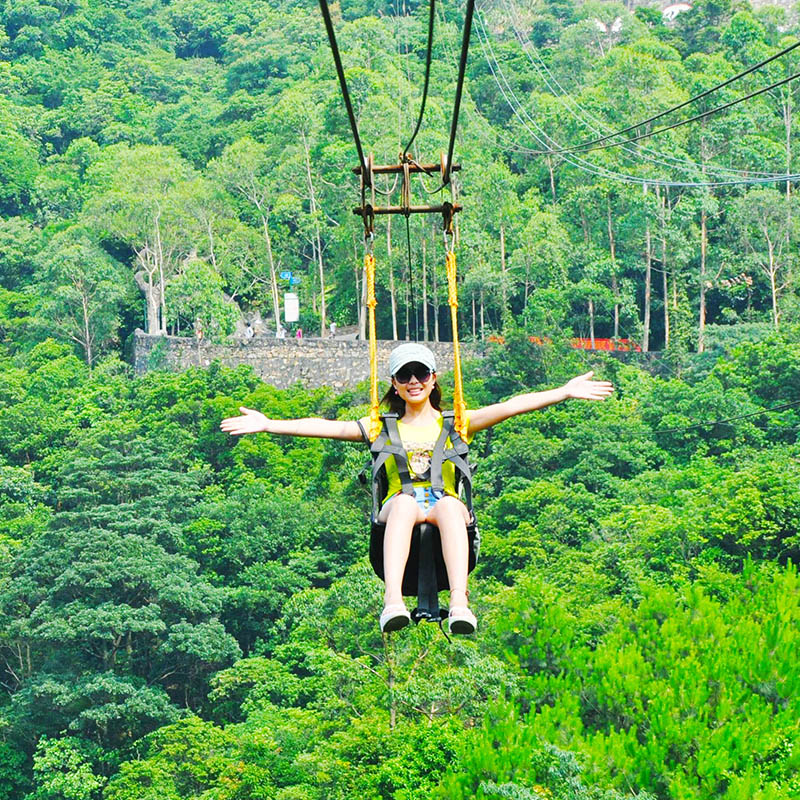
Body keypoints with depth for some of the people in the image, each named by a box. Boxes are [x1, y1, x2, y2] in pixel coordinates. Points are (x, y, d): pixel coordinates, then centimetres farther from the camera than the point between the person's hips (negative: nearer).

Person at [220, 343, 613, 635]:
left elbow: (508, 407, 12)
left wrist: (564, 392, 2)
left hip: (446, 510, 0)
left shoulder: (455, 423, 23)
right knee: (404, 501, -36)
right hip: (398, 513, 0)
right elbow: (330, 427, 15)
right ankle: (393, 601, -56)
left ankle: (460, 602, -54)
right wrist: (269, 425, 4)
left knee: (449, 504, -36)